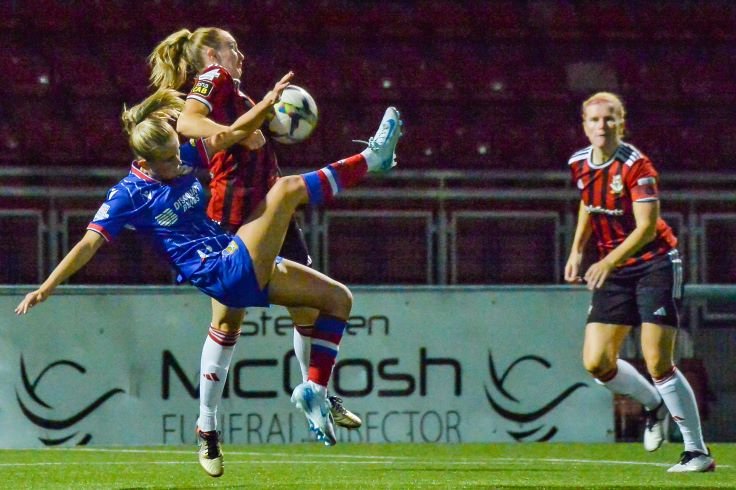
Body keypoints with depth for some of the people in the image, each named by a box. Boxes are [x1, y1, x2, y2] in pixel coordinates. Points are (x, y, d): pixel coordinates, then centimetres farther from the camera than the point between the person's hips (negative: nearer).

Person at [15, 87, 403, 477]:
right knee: (287, 189, -19)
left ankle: (314, 392, 14)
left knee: (338, 299, 9)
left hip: (249, 272, 9)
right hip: (225, 275, -9)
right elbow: (89, 243, -11)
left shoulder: (184, 159, 11)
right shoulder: (128, 195, -8)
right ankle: (371, 158, -5)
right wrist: (47, 287, -18)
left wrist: (267, 104, 6)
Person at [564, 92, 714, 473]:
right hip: (614, 272, 6)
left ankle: (698, 452, -4)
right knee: (596, 362, -4)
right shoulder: (580, 164, 2)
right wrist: (577, 250, 15)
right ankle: (654, 404, 25)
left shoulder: (635, 165, -18)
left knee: (658, 363, -14)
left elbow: (647, 226, -25)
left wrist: (609, 262, -36)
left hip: (655, 265, -6)